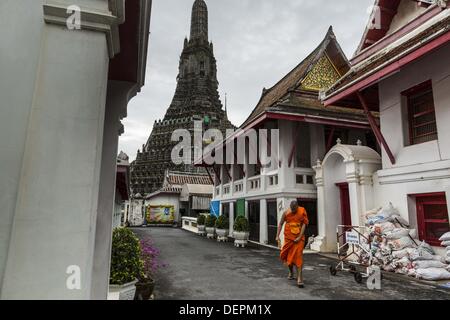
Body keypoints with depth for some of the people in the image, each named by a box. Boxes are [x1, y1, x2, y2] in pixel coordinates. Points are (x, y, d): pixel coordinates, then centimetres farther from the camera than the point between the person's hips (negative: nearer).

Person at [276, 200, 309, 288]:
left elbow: (304, 224, -7)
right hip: (288, 238, 2)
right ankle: (291, 272, 38)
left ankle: (299, 279, -7)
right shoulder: (286, 213, -4)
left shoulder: (302, 211, -7)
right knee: (288, 256, 12)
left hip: (299, 238, -2)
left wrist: (300, 237, -13)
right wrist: (277, 236, -2)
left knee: (298, 257, -9)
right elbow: (280, 224, 4)